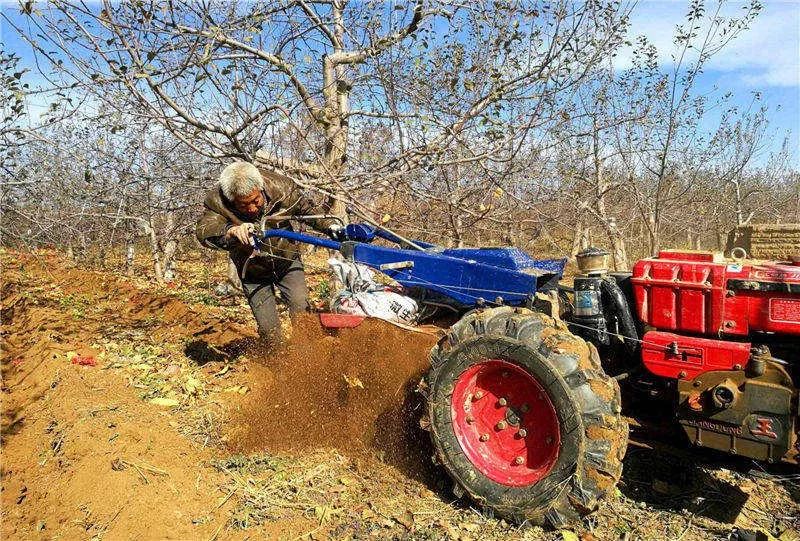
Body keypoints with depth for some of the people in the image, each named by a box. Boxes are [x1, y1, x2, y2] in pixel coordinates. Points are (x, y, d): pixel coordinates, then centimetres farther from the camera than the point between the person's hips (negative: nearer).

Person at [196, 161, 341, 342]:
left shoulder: (280, 186, -21)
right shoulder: (216, 201, -25)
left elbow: (309, 208, -5)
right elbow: (204, 232, -41)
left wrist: (330, 225, -18)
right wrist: (232, 231, -59)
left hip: (287, 261, 1)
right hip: (253, 272, 0)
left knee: (302, 310, -12)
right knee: (268, 329, -1)